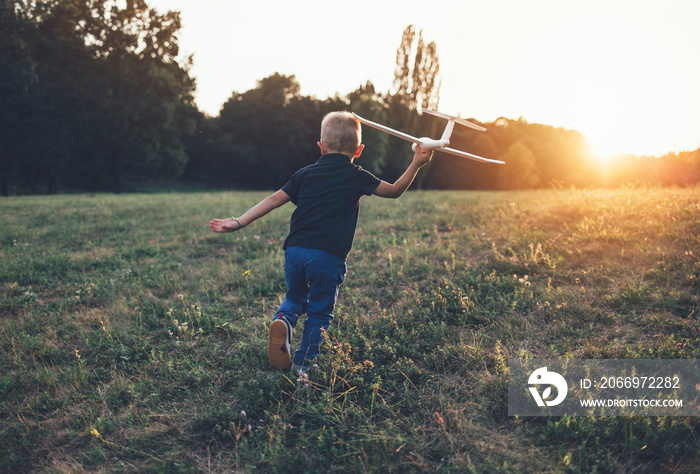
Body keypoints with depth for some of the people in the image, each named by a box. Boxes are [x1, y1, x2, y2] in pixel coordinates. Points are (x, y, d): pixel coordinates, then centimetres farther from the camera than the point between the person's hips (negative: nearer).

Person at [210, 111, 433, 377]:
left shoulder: (306, 174, 13)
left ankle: (283, 320, -5)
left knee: (295, 299, 25)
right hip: (328, 257, -3)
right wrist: (417, 164, 18)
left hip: (295, 250, 3)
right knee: (319, 313, 13)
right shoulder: (356, 177, 4)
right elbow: (395, 191, 10)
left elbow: (275, 199, 9)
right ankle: (302, 364, 16)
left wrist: (239, 222, 12)